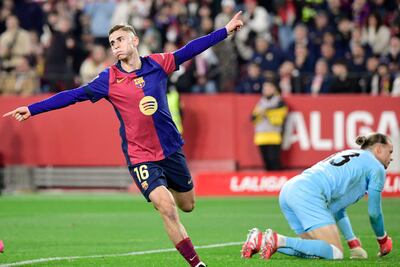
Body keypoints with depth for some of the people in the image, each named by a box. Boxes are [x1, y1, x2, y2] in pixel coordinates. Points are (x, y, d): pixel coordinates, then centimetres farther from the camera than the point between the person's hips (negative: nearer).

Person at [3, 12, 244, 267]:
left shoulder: (158, 64, -2)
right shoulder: (109, 79, -7)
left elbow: (191, 49, 6)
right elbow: (73, 95, -7)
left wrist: (226, 30, 9)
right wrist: (31, 109, -12)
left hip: (171, 148, 3)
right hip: (140, 156, -3)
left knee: (187, 205, 16)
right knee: (166, 207, -19)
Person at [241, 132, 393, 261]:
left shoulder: (349, 154, 35)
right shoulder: (376, 167, 10)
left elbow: (337, 209, 38)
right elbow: (374, 213, 12)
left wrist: (353, 244, 39)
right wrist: (383, 241, 30)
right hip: (309, 194, -9)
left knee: (317, 250, 12)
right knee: (335, 253, -12)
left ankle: (260, 240, 1)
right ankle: (279, 240, -23)